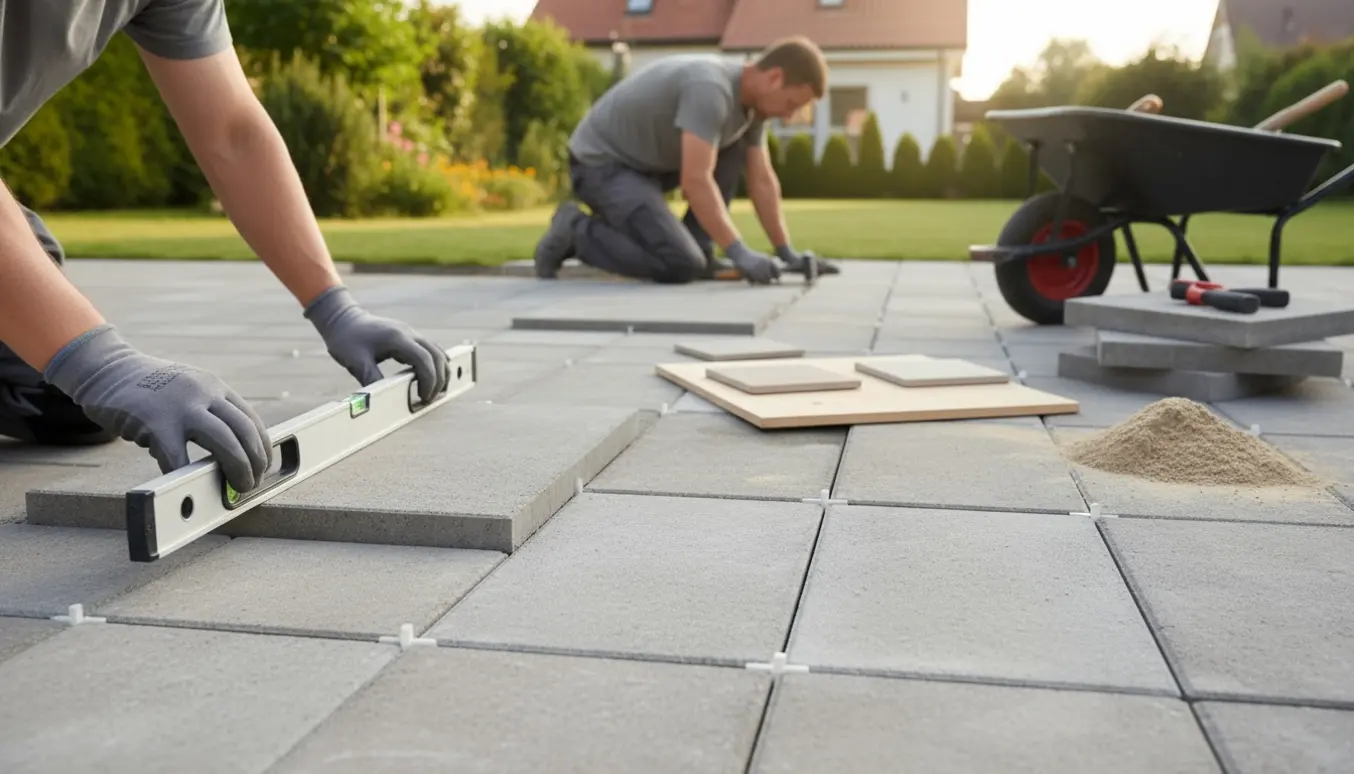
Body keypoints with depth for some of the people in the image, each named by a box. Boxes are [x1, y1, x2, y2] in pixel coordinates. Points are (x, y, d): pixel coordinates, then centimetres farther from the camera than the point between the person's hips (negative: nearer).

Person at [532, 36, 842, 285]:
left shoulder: (753, 100, 1)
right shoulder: (710, 88, -28)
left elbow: (762, 180, 6)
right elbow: (695, 181, -33)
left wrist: (787, 253, 2)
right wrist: (740, 253, -33)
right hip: (601, 164, -9)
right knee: (683, 267, -20)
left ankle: (696, 250, 4)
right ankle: (575, 231, -4)